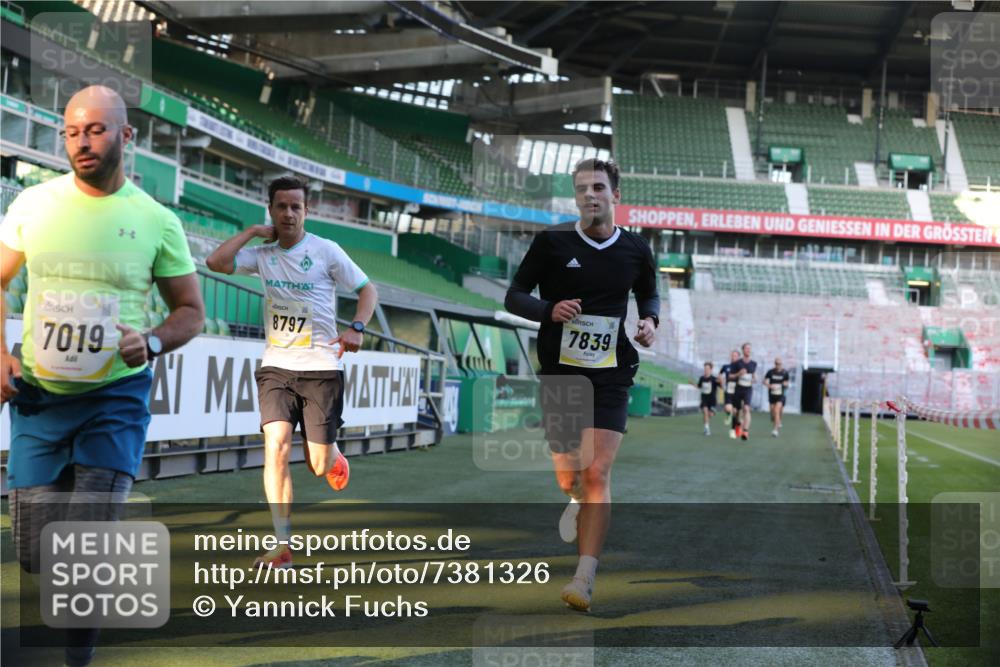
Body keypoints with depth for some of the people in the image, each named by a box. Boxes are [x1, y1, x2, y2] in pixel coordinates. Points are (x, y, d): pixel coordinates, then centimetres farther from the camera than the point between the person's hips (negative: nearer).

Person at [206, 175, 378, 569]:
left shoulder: (325, 251, -2)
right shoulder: (263, 255, 6)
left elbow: (367, 289, 2)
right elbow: (215, 262, -6)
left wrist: (357, 327, -15)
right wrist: (253, 232, -1)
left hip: (321, 368, -2)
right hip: (276, 367, 2)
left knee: (319, 465, -1)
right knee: (276, 446, -17)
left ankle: (334, 457, 40)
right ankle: (282, 547, -13)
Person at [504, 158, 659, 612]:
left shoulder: (636, 250, 3)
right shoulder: (551, 242, -3)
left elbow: (649, 293, 22)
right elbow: (514, 297, 2)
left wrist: (650, 320, 0)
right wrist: (549, 310, -18)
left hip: (611, 374, 0)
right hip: (559, 371, 1)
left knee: (596, 473, -13)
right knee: (568, 476, 8)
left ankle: (585, 580, -13)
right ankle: (577, 502, 48)